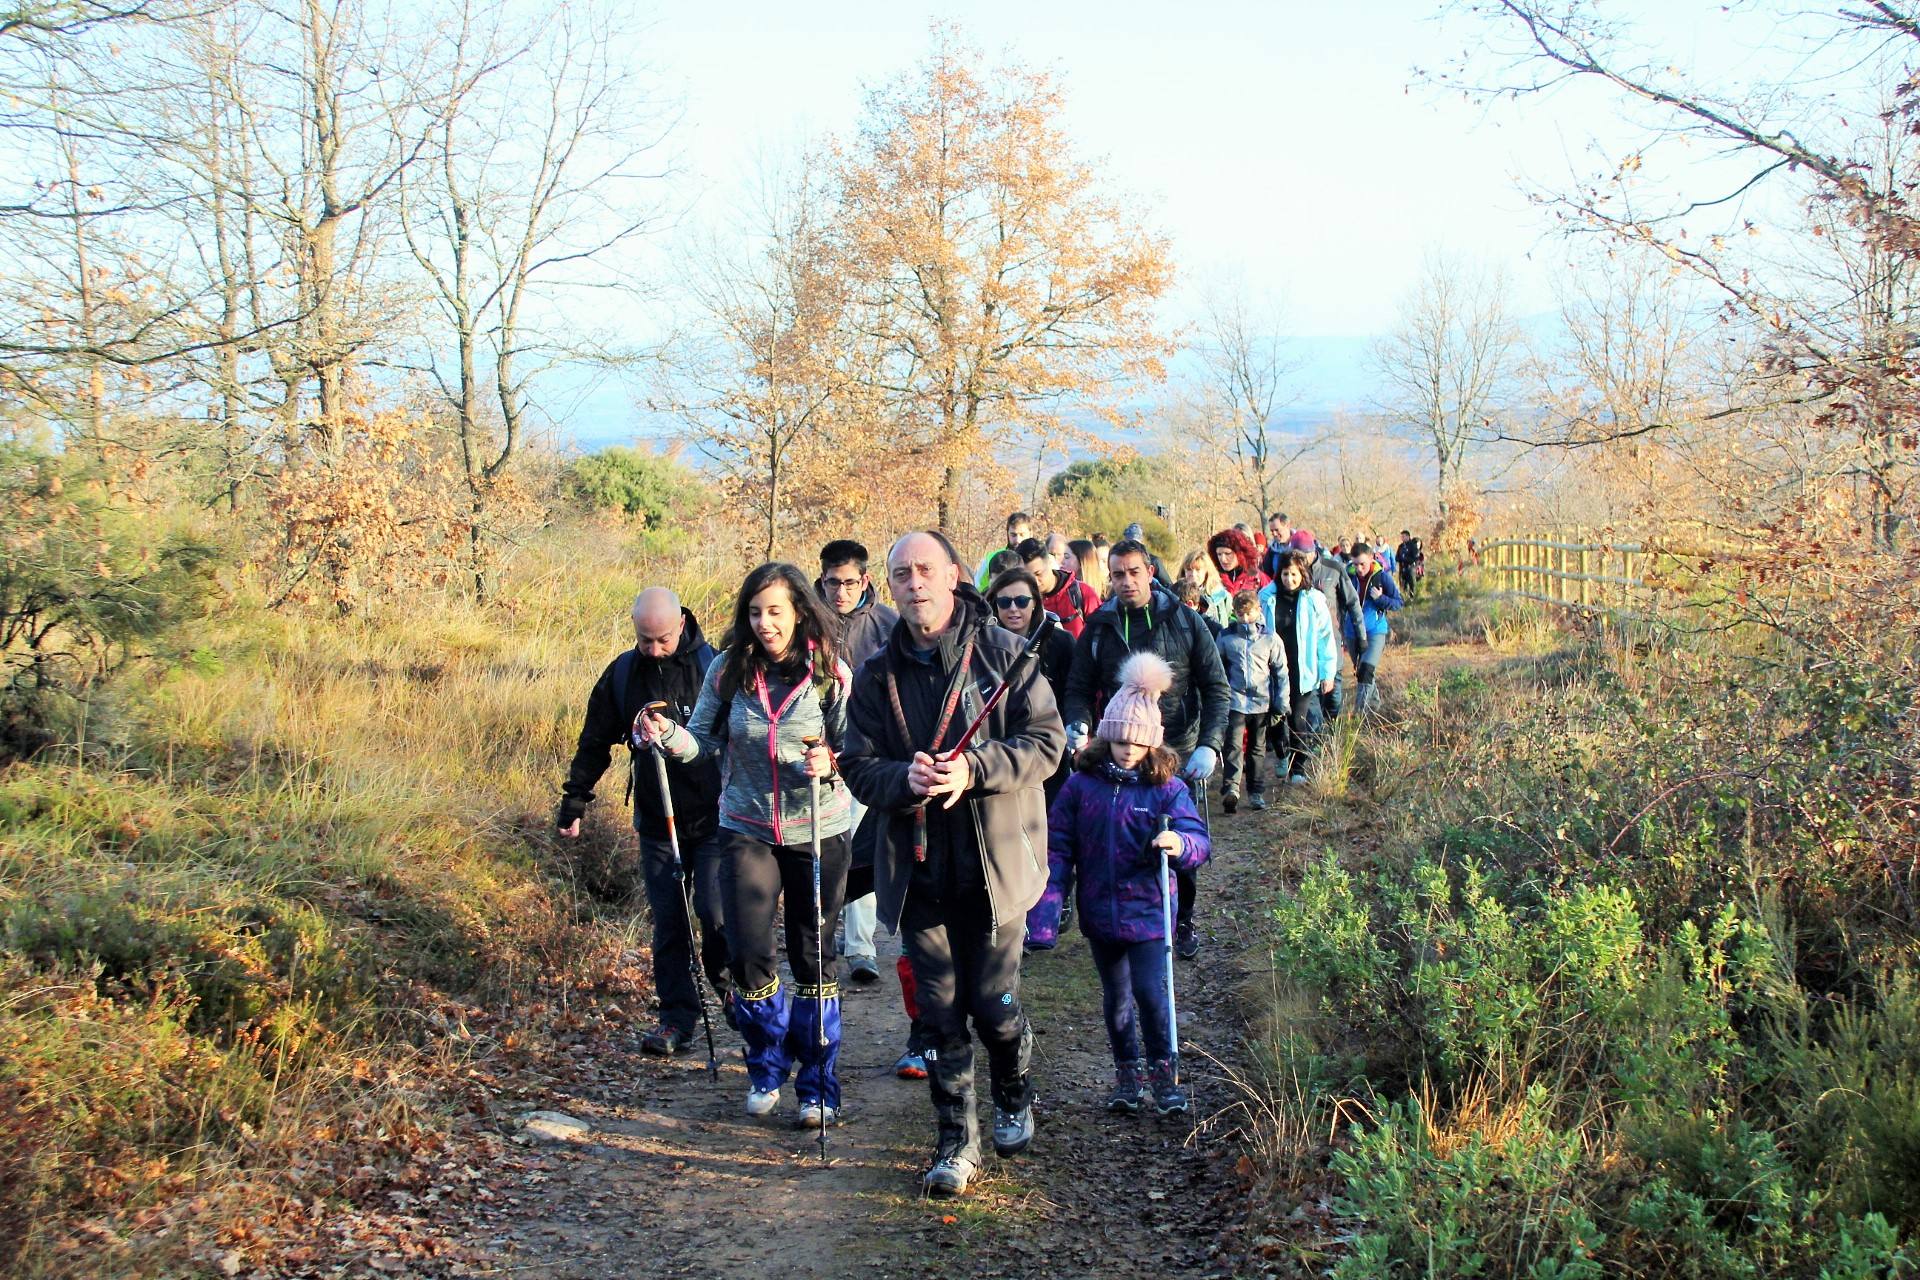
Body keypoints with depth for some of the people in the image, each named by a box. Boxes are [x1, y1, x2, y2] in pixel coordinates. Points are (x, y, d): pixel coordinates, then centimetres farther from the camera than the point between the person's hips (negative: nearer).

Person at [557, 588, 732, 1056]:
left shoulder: (714, 667, -7)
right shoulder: (622, 674, 3)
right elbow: (594, 743, 13)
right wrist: (573, 803, 13)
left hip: (715, 818, -3)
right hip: (656, 821, 3)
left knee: (717, 913, -9)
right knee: (668, 922, 4)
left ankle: (729, 985, 19)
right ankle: (677, 1018, 13)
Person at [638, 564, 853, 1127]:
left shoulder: (832, 673, -10)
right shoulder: (728, 670, -5)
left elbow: (855, 749, -7)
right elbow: (703, 741, -1)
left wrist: (832, 764, -29)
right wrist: (667, 735, -21)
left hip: (817, 831, -1)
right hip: (746, 830, 1)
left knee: (813, 959, 7)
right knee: (748, 956, -4)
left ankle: (818, 1087, 23)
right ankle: (767, 1068, 24)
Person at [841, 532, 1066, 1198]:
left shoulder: (1004, 653, -4)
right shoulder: (877, 674, 5)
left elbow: (1045, 740, -8)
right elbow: (858, 766, 3)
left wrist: (974, 769, -22)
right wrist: (904, 778, -19)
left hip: (994, 863, -2)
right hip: (917, 868, 2)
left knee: (995, 1005, 6)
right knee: (940, 1011, 6)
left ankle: (1014, 1099, 36)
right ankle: (956, 1141, 19)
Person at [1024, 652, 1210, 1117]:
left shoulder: (1166, 789, -6)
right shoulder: (1081, 786, -1)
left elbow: (1199, 842, -12)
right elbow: (1057, 849, 0)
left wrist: (1180, 843, -36)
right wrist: (1045, 911, -8)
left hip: (1147, 910, -2)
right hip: (1100, 913, 3)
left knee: (1150, 992, -9)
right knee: (1116, 998, 14)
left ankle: (1164, 1072, 12)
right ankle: (1127, 1074, 30)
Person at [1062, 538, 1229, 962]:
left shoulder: (1185, 621, -2)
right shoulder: (1099, 628, 2)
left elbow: (1215, 687, -1)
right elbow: (1079, 687, 6)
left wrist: (1209, 744, -13)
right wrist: (1077, 723, -16)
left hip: (1178, 753, 0)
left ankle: (1183, 919, 30)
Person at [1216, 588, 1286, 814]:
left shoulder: (1270, 638, 2)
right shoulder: (1226, 636, 2)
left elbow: (1281, 670, 7)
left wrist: (1281, 701, 3)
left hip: (1261, 702, 2)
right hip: (1235, 700, -1)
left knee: (1257, 749, 12)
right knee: (1233, 745, -15)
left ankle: (1256, 792, 19)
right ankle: (1231, 789, -24)